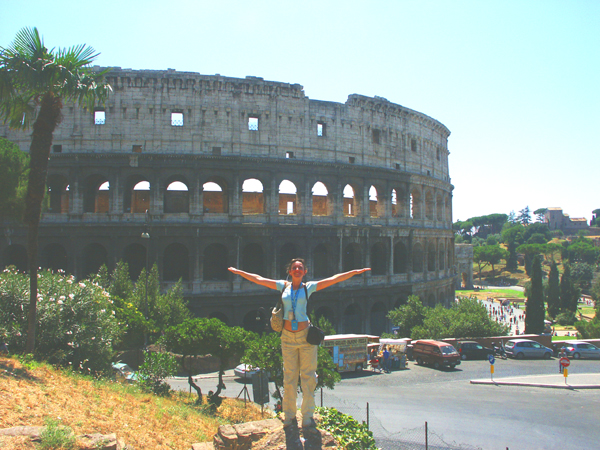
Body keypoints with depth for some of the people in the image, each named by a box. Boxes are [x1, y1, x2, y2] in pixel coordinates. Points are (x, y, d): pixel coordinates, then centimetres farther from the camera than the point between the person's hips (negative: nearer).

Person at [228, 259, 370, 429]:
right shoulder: (283, 286, 8)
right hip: (288, 337, 2)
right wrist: (238, 272, 19)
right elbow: (258, 279, 14)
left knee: (308, 377, 2)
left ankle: (307, 416, 12)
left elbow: (334, 279, 0)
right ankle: (289, 415, 18)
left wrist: (356, 272, -4)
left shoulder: (309, 287, 3)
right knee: (289, 378, 6)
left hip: (306, 336, -1)